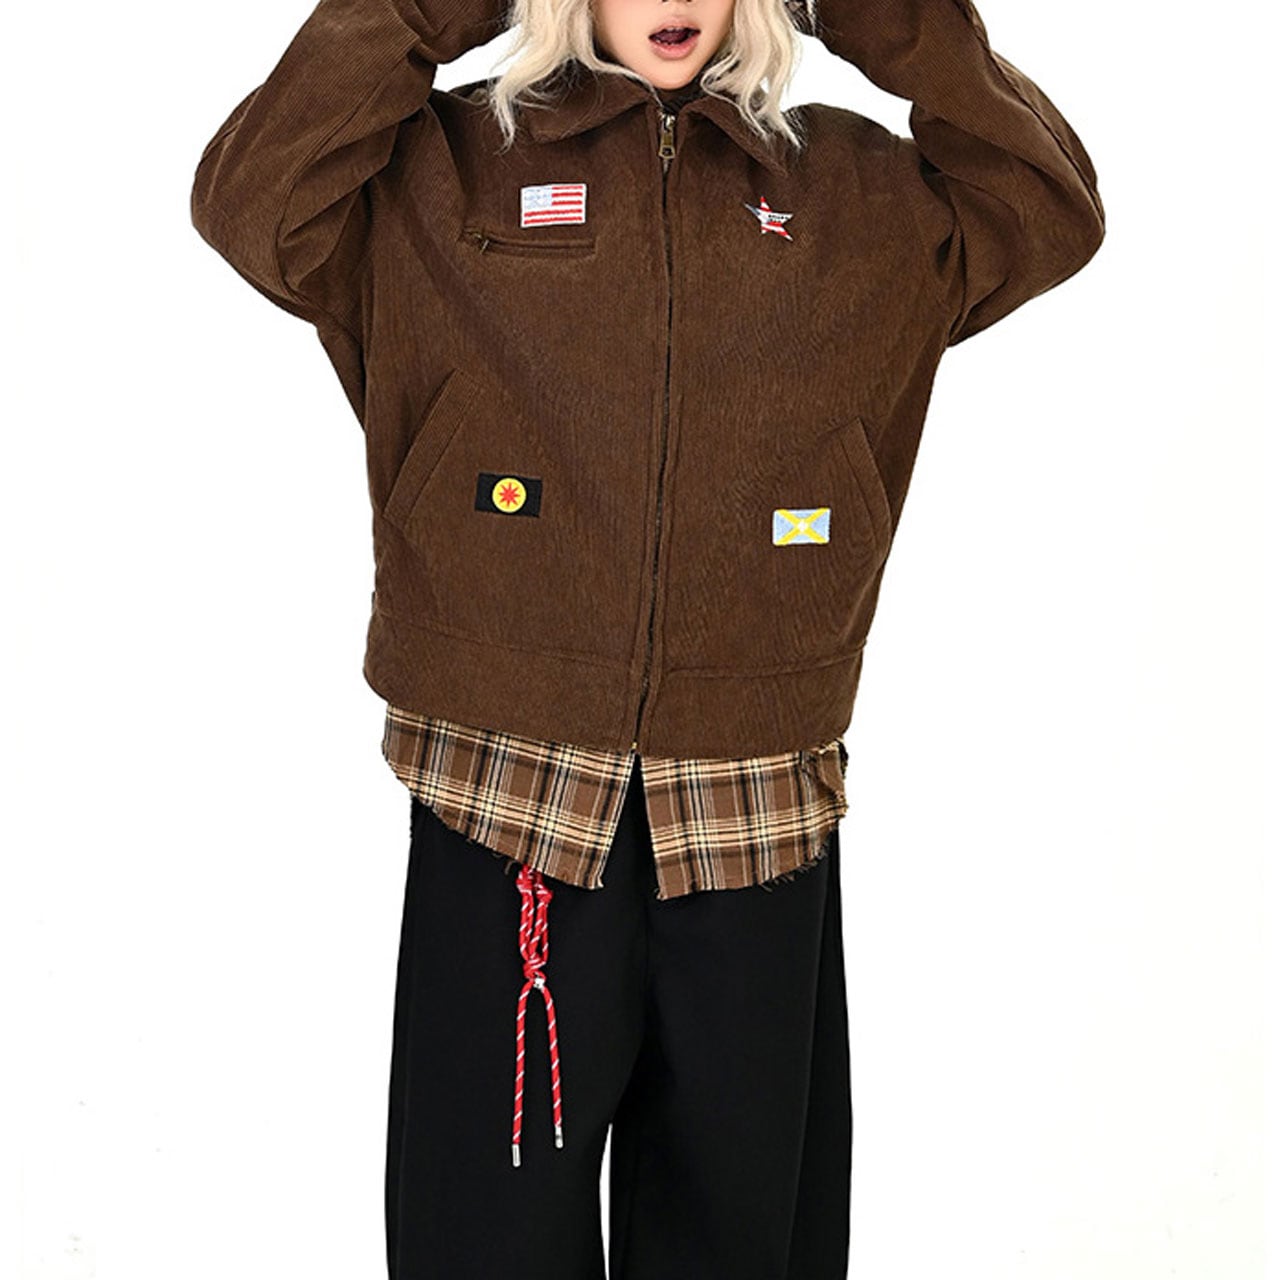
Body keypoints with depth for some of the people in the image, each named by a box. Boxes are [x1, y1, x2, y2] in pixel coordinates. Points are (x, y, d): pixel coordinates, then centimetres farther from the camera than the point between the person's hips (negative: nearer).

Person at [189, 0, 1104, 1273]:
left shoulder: (855, 191, 11)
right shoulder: (447, 168, 4)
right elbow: (247, 202, -8)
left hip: (759, 818, 2)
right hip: (508, 800, -2)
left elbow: (1048, 219, 7)